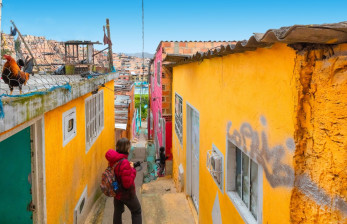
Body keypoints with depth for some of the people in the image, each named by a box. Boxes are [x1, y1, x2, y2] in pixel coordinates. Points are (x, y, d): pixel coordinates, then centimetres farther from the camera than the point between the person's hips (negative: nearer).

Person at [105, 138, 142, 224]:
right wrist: (132, 169, -21)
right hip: (126, 194, -7)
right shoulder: (124, 163, -32)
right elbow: (128, 184, -30)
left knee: (117, 211, 23)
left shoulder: (112, 160, -7)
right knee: (136, 212, 15)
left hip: (116, 192, 7)